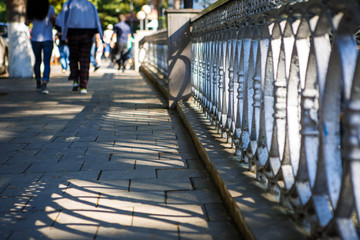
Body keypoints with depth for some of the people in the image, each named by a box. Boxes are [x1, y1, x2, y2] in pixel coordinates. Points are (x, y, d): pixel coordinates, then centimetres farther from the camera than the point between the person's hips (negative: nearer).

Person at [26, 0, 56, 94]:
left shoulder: (31, 9, -1)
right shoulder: (50, 9, -8)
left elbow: (27, 23, 8)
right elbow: (54, 23, -1)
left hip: (35, 39, 3)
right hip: (47, 39, -3)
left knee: (37, 61, 21)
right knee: (46, 63, -5)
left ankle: (38, 83, 33)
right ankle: (44, 84, -22)